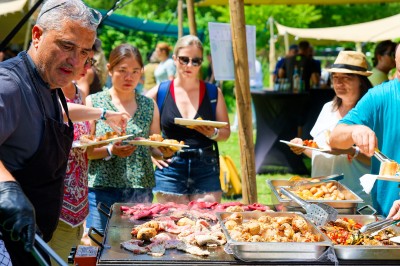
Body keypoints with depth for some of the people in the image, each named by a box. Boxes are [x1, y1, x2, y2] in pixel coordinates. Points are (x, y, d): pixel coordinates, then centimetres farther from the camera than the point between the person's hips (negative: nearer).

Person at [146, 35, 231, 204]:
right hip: (170, 169, -1)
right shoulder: (159, 92, 4)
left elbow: (226, 132, 10)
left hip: (206, 170, 1)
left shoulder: (213, 93, 7)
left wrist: (213, 133, -10)